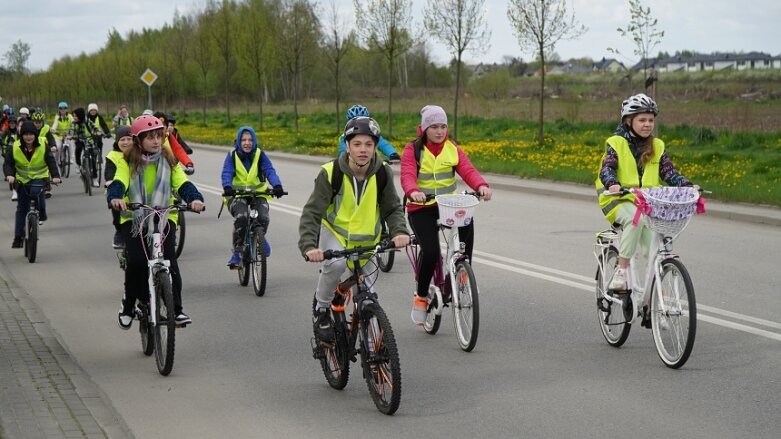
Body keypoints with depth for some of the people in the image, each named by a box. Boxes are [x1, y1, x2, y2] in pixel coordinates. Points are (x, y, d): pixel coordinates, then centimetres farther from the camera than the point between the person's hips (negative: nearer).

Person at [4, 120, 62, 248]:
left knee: (36, 191, -35)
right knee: (21, 209, 4)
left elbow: (51, 162, -19)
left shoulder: (43, 146, -13)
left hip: (40, 177, -2)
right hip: (22, 180, 2)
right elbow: (8, 163, -12)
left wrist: (55, 176, -36)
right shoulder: (15, 147, -11)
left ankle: (42, 213, -7)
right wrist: (9, 175, -33)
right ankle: (18, 237, 12)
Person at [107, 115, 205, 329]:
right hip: (134, 218, -1)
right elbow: (119, 183, -15)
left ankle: (176, 309, -10)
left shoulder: (168, 161, 6)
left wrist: (195, 199, -27)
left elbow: (182, 183, -6)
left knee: (169, 260, -17)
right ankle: (128, 305, 6)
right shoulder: (129, 163, 1)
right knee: (136, 261, -17)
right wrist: (115, 198, -38)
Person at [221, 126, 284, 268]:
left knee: (263, 218, -25)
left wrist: (277, 186, -36)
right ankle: (237, 252, -14)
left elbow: (270, 171, -16)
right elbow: (227, 173, -19)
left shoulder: (260, 155, -3)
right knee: (241, 217, -31)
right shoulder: (232, 156, -5)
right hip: (237, 194, -1)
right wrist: (227, 187, -41)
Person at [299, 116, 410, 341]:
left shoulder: (382, 174, -14)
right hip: (335, 232, -3)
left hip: (366, 239, 3)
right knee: (335, 263, -35)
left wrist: (399, 231, -29)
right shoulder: (331, 173, -23)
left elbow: (392, 209, -7)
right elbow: (312, 212, -25)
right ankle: (321, 309, -10)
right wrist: (309, 246, -41)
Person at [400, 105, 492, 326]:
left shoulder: (453, 149, 8)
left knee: (467, 220, -30)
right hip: (421, 208, -3)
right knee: (430, 250, -23)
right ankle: (421, 297, 2)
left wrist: (481, 185, -29)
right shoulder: (413, 150, -1)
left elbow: (468, 170, -8)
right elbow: (407, 175, -17)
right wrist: (413, 192, -41)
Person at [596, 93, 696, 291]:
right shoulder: (616, 143, -1)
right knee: (636, 217, -36)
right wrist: (613, 184, -36)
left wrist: (687, 185, -15)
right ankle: (621, 271, -29)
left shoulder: (657, 146, 11)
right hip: (619, 200, -4)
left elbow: (669, 172, 4)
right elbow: (607, 169, -14)